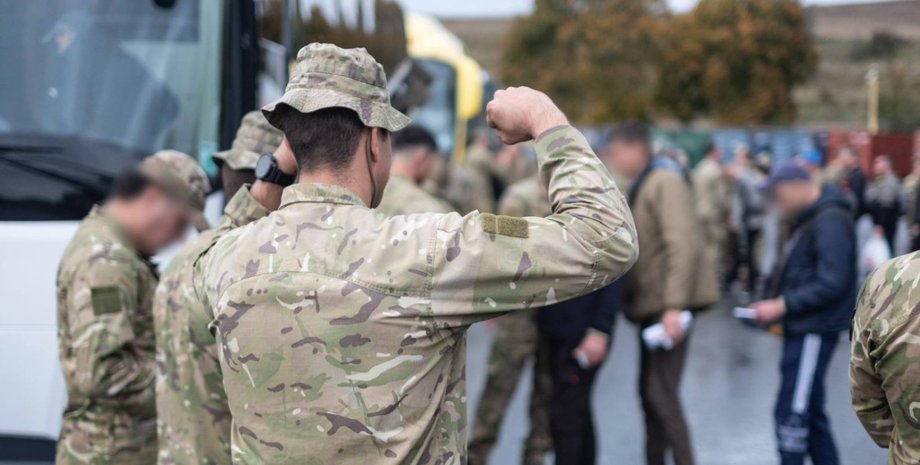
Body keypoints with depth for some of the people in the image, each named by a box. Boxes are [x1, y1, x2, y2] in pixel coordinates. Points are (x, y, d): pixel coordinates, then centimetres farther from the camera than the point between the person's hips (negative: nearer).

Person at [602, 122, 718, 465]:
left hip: (668, 304, -10)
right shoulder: (638, 186, 17)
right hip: (650, 304, 10)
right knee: (649, 391, 14)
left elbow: (683, 245, -21)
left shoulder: (665, 181, -12)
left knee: (661, 392, -13)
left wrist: (674, 306, -26)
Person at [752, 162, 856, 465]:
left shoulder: (830, 222, -17)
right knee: (811, 413, 16)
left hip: (814, 332, -10)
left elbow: (831, 283, -23)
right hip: (800, 329, 10)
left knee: (792, 413, -8)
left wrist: (783, 305, -20)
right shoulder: (806, 221, 15)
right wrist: (773, 305, 6)